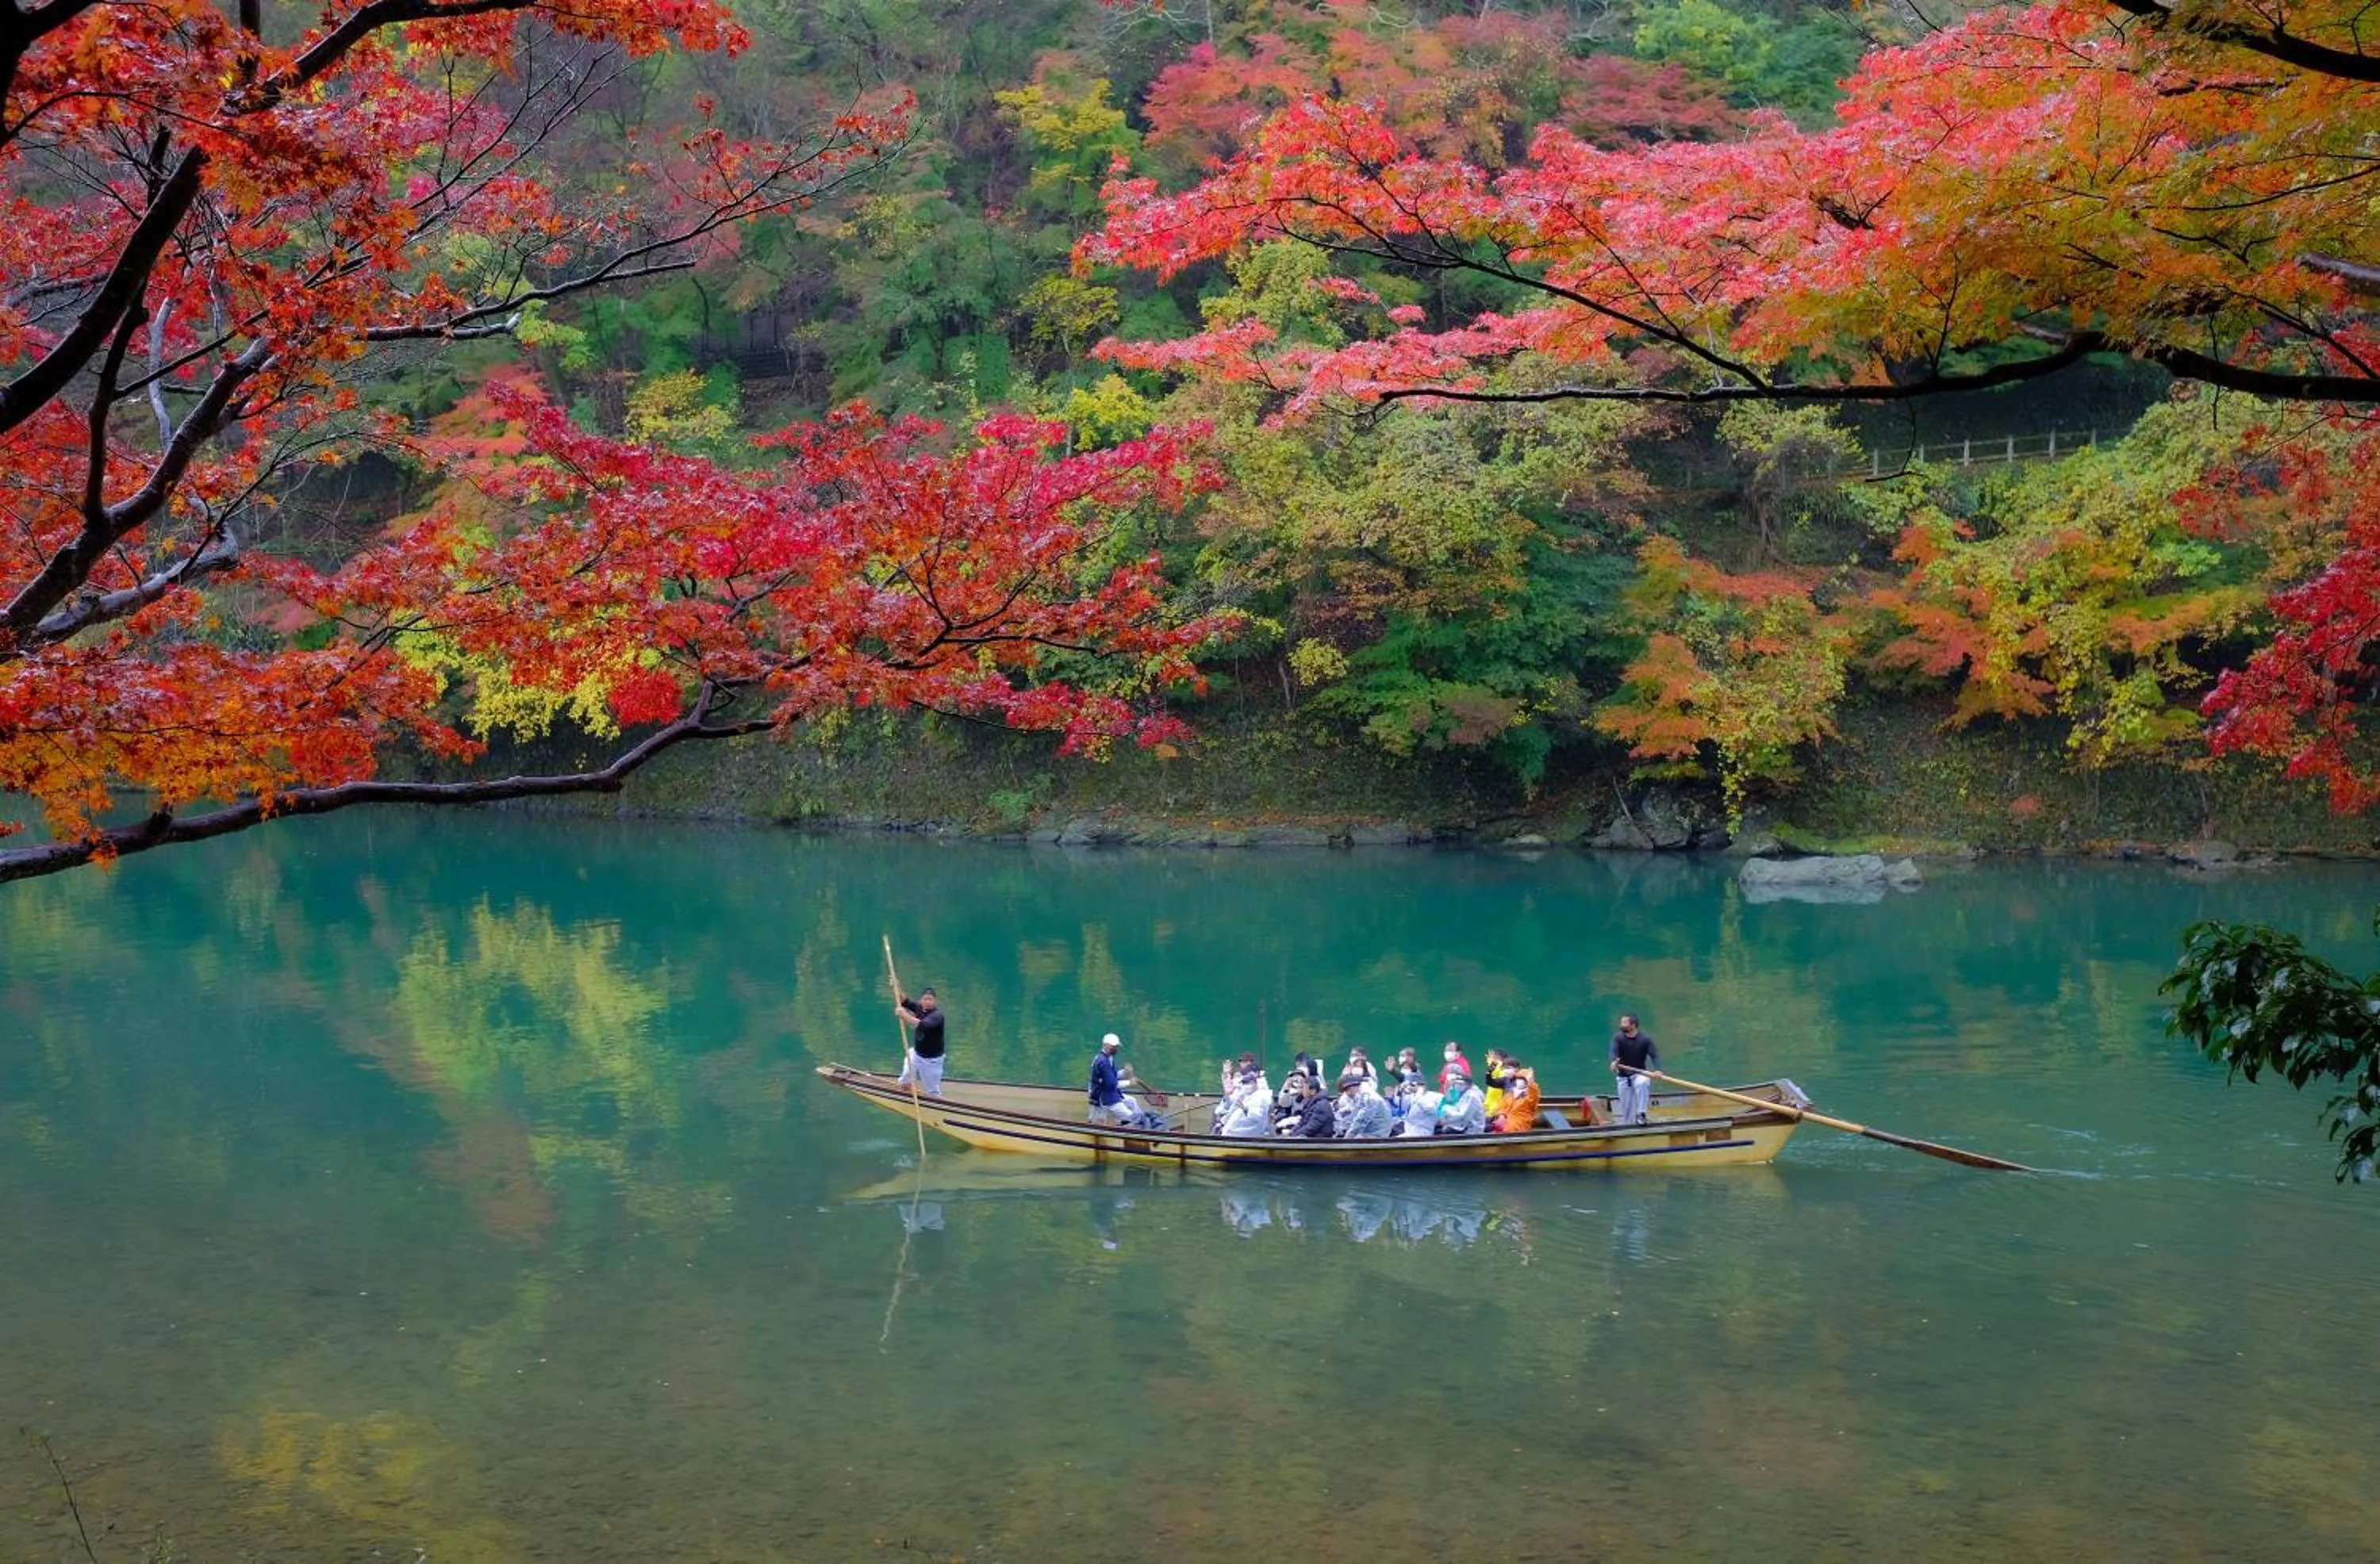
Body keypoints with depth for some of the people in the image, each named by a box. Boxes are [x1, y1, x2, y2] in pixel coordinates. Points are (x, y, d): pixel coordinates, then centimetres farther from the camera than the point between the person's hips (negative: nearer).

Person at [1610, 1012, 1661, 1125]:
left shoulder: (1645, 1039, -7)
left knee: (1642, 1083, -36)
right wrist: (1613, 1061, -47)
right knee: (1626, 1106, 3)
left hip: (1640, 1074, -2)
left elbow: (1654, 1055, -14)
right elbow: (1613, 1051, -24)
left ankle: (1641, 1113, -32)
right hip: (1623, 1077, 2)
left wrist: (1657, 1070, -33)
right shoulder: (1618, 1037, -7)